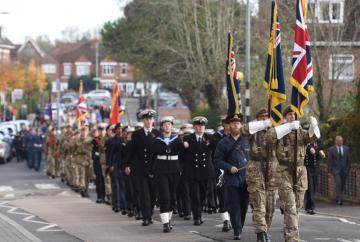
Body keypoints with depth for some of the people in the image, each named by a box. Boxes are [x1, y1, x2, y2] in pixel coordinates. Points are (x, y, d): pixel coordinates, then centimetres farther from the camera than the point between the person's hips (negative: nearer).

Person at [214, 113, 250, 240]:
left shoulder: (247, 141, 8)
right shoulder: (223, 143, 5)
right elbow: (217, 160, 2)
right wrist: (229, 167, -12)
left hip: (246, 178, 2)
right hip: (232, 179, -2)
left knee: (244, 205, 7)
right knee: (234, 205, -8)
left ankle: (239, 228, 21)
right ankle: (237, 231, -7)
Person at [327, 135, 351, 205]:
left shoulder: (346, 149, 6)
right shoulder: (331, 149, -3)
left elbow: (348, 160, 10)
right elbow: (330, 161, -1)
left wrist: (348, 169, 3)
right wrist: (331, 170, -7)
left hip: (344, 170, 4)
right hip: (336, 170, -4)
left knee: (342, 185, 8)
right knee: (338, 184, -18)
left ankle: (338, 198, 22)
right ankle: (339, 199, -21)